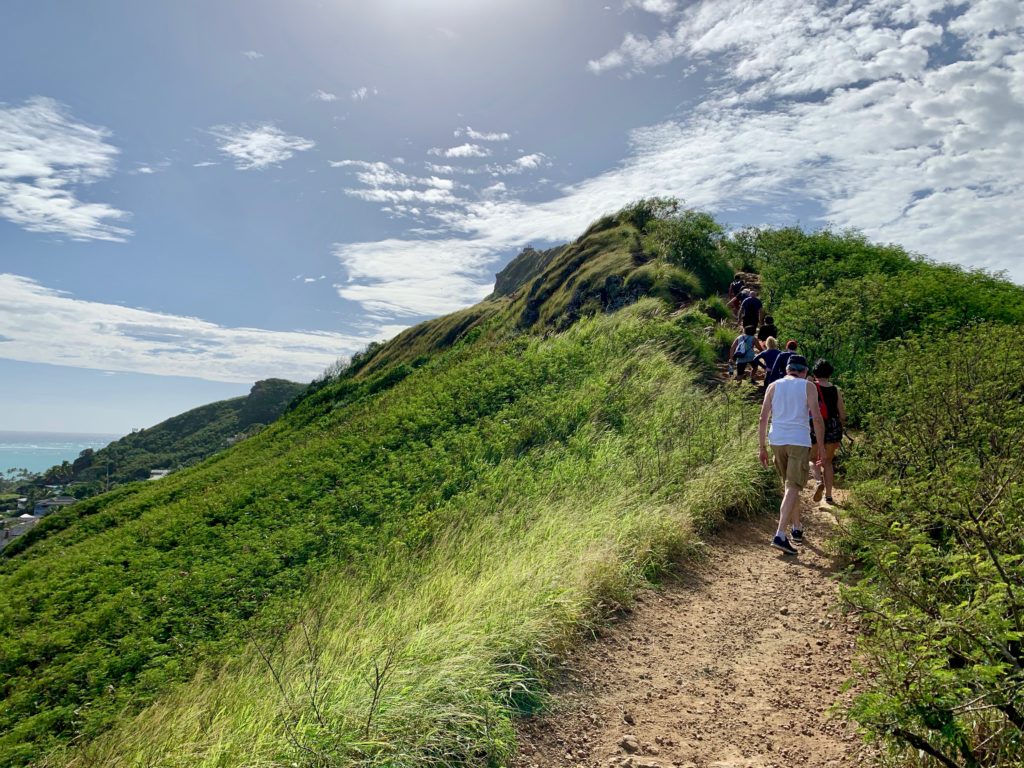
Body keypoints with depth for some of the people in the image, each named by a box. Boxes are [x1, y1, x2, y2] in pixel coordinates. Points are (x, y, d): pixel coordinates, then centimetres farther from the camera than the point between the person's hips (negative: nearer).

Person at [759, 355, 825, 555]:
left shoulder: (773, 386, 10)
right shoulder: (808, 387, 3)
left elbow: (763, 418, 4)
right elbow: (817, 419, -5)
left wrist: (762, 447, 7)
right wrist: (821, 446, 3)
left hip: (777, 441, 4)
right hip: (799, 442, -4)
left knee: (790, 485, 20)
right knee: (792, 488, -6)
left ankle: (797, 528, 32)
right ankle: (780, 535, -17)